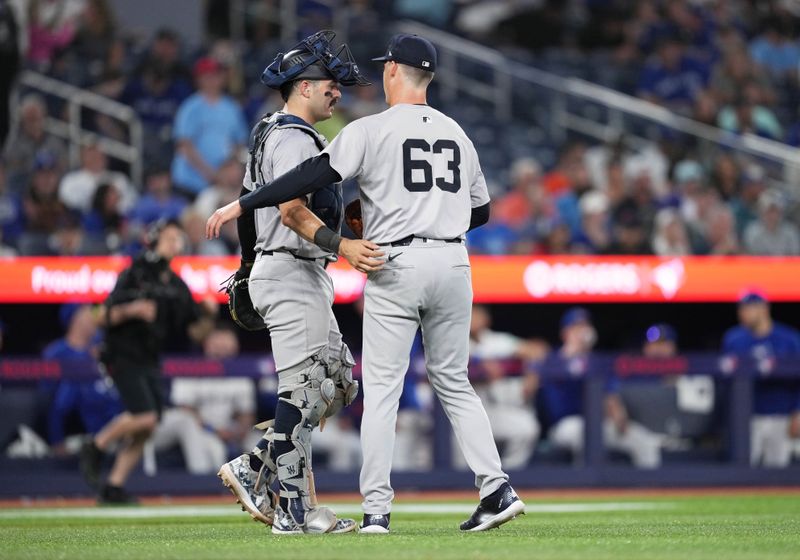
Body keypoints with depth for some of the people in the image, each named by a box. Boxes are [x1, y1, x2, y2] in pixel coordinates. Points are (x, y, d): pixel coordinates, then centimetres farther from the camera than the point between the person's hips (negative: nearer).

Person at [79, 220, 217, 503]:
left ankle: (114, 486, 9)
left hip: (150, 362, 7)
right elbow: (108, 316, -13)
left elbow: (196, 332, 10)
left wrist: (208, 315, -10)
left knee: (145, 428, 2)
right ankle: (96, 447, 0)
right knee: (144, 416, -21)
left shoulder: (178, 287, 11)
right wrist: (132, 309, -30)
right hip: (124, 356, -7)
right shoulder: (134, 275, -8)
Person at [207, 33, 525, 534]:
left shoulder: (371, 131, -6)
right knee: (454, 382, 14)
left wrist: (241, 206, -12)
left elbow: (312, 177, -14)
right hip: (452, 263, 5)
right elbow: (481, 210, 18)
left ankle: (376, 508, -5)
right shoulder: (456, 134, 12)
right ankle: (497, 488, 2)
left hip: (395, 266, -5)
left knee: (381, 389, -1)